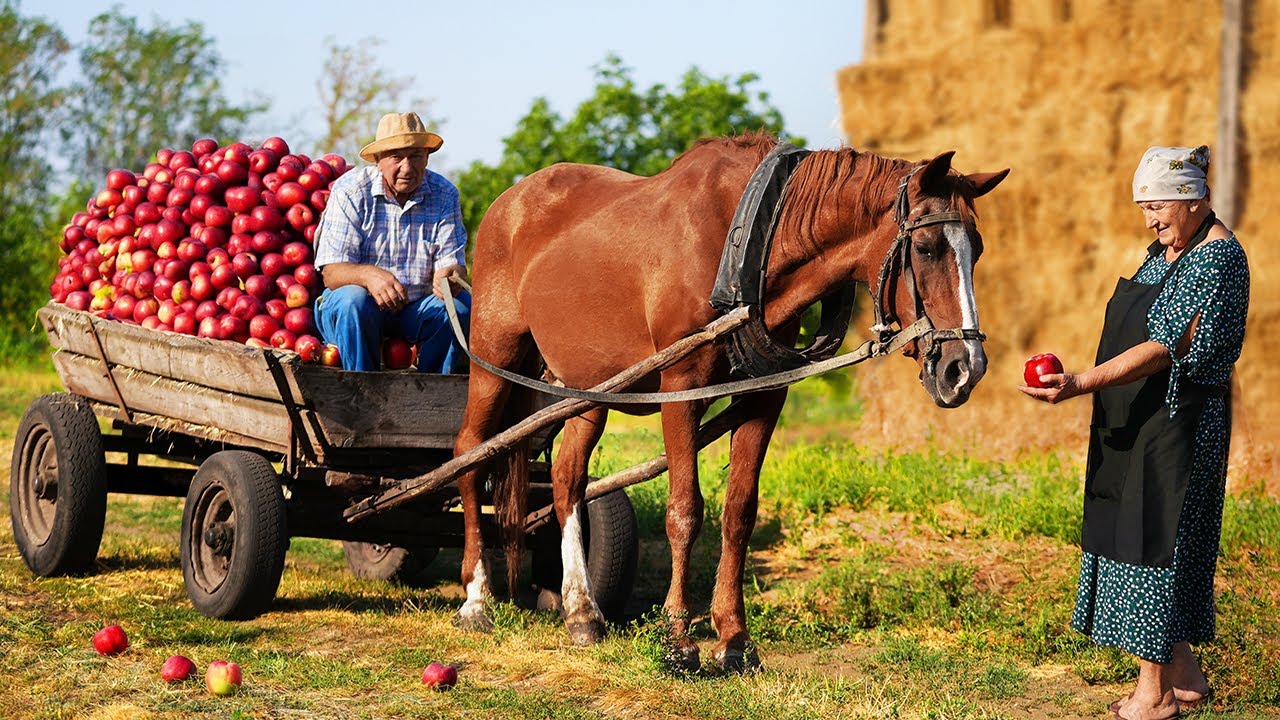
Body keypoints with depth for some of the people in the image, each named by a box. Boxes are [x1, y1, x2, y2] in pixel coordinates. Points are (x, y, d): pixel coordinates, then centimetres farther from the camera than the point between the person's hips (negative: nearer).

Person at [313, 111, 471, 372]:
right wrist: (368, 275, -40)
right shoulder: (350, 191, -11)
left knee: (462, 305, -24)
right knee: (352, 299, -34)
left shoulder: (444, 195, -2)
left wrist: (450, 277, -35)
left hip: (417, 310, 3)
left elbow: (452, 263, -9)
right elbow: (332, 273, -17)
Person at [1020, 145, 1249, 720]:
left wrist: (1079, 385, -31)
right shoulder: (1166, 250, 12)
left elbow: (1165, 348, -24)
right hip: (1134, 425, 10)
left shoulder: (1217, 259, -17)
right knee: (1136, 537, 12)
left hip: (1177, 427, -10)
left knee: (1154, 541, -7)